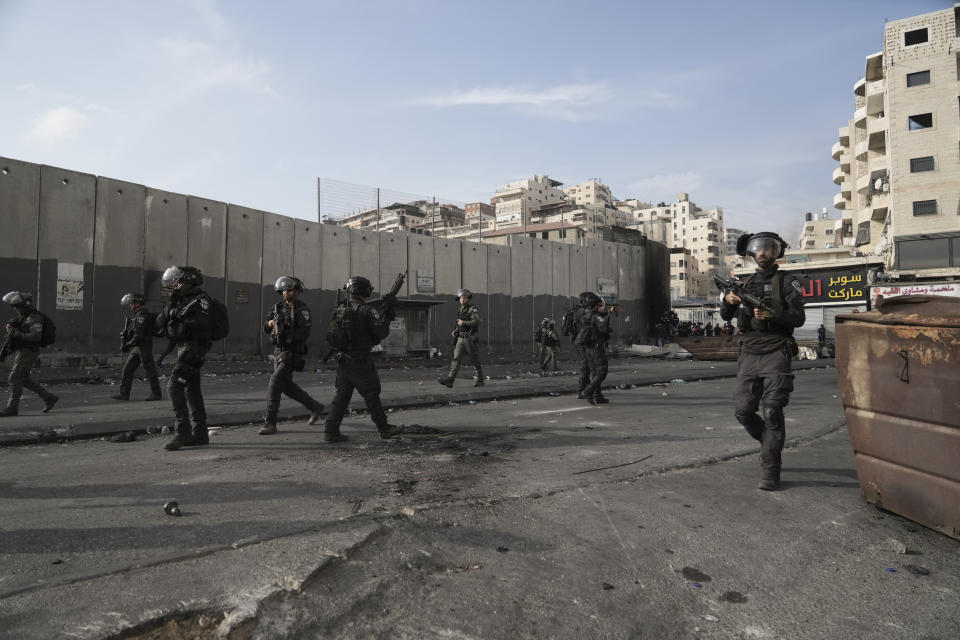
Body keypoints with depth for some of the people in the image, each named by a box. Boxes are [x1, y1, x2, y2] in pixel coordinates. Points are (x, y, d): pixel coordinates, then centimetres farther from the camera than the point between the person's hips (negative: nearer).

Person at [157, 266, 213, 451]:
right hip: (184, 350, 10)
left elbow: (204, 322, -25)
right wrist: (171, 306, -1)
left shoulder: (200, 299, -8)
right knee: (192, 389, 11)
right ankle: (200, 434, 17)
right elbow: (160, 323, 12)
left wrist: (181, 317, -20)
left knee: (174, 386, -15)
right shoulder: (182, 301, 18)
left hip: (193, 350, -10)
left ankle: (183, 432, -13)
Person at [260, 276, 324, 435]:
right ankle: (315, 407, 33)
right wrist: (270, 323, -16)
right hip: (279, 351, 8)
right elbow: (266, 328, 7)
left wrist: (284, 331, -29)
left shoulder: (302, 309, -14)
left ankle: (270, 423, -10)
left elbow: (304, 334, -22)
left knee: (274, 384, -17)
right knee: (287, 386, 16)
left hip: (292, 354, -8)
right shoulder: (278, 307, 8)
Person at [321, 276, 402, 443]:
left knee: (341, 396, 13)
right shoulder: (367, 310, -13)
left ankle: (330, 431, 11)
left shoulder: (340, 309, 6)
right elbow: (381, 332, -16)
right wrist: (386, 315, 0)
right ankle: (384, 429, 16)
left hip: (342, 361, 6)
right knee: (372, 396, 5)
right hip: (360, 362, -6)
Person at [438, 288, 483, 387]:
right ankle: (450, 380, -16)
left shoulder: (473, 309, -8)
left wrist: (464, 323, -28)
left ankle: (480, 380, 18)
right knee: (456, 358, -7)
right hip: (460, 339, 6)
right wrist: (455, 331, 11)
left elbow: (476, 322, -23)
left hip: (471, 339, -6)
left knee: (475, 360, 3)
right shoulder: (460, 310, 15)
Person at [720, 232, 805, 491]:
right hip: (749, 353, 5)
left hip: (775, 353, -4)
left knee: (772, 413, -8)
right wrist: (728, 300, -8)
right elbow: (726, 316, 14)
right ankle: (771, 444, 30)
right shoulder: (746, 283, 17)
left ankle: (770, 471, -1)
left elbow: (799, 317, -5)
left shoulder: (787, 282, 3)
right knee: (744, 411, 3)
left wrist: (772, 316, -23)